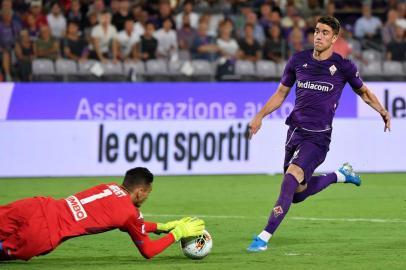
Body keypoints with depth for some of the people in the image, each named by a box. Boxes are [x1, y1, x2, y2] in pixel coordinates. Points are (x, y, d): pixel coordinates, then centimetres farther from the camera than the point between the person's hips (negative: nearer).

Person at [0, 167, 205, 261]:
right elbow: (148, 251, 9)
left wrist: (162, 227, 36)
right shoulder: (130, 211, -3)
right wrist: (177, 233, 17)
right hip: (43, 235, -7)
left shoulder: (111, 187, 18)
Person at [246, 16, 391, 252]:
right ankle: (340, 175, 39)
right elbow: (281, 93, 15)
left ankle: (265, 238, -28)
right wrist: (260, 116, 4)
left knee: (292, 176, -27)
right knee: (297, 194, 12)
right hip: (295, 132, 6)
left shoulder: (343, 66, -5)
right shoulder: (298, 60, 4)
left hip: (318, 137, -5)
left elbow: (363, 91, 13)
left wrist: (382, 111, 0)